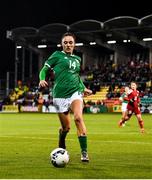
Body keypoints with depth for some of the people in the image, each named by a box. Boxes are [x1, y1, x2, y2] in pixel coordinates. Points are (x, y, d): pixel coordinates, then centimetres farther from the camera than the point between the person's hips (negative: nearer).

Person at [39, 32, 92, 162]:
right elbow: (44, 69, 2)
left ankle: (84, 152, -25)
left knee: (78, 118, -26)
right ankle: (61, 148, 36)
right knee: (66, 127, 2)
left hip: (75, 92, 2)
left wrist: (84, 88, 19)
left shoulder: (77, 59, 16)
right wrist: (42, 79, -18)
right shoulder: (57, 55, 3)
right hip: (60, 94, -2)